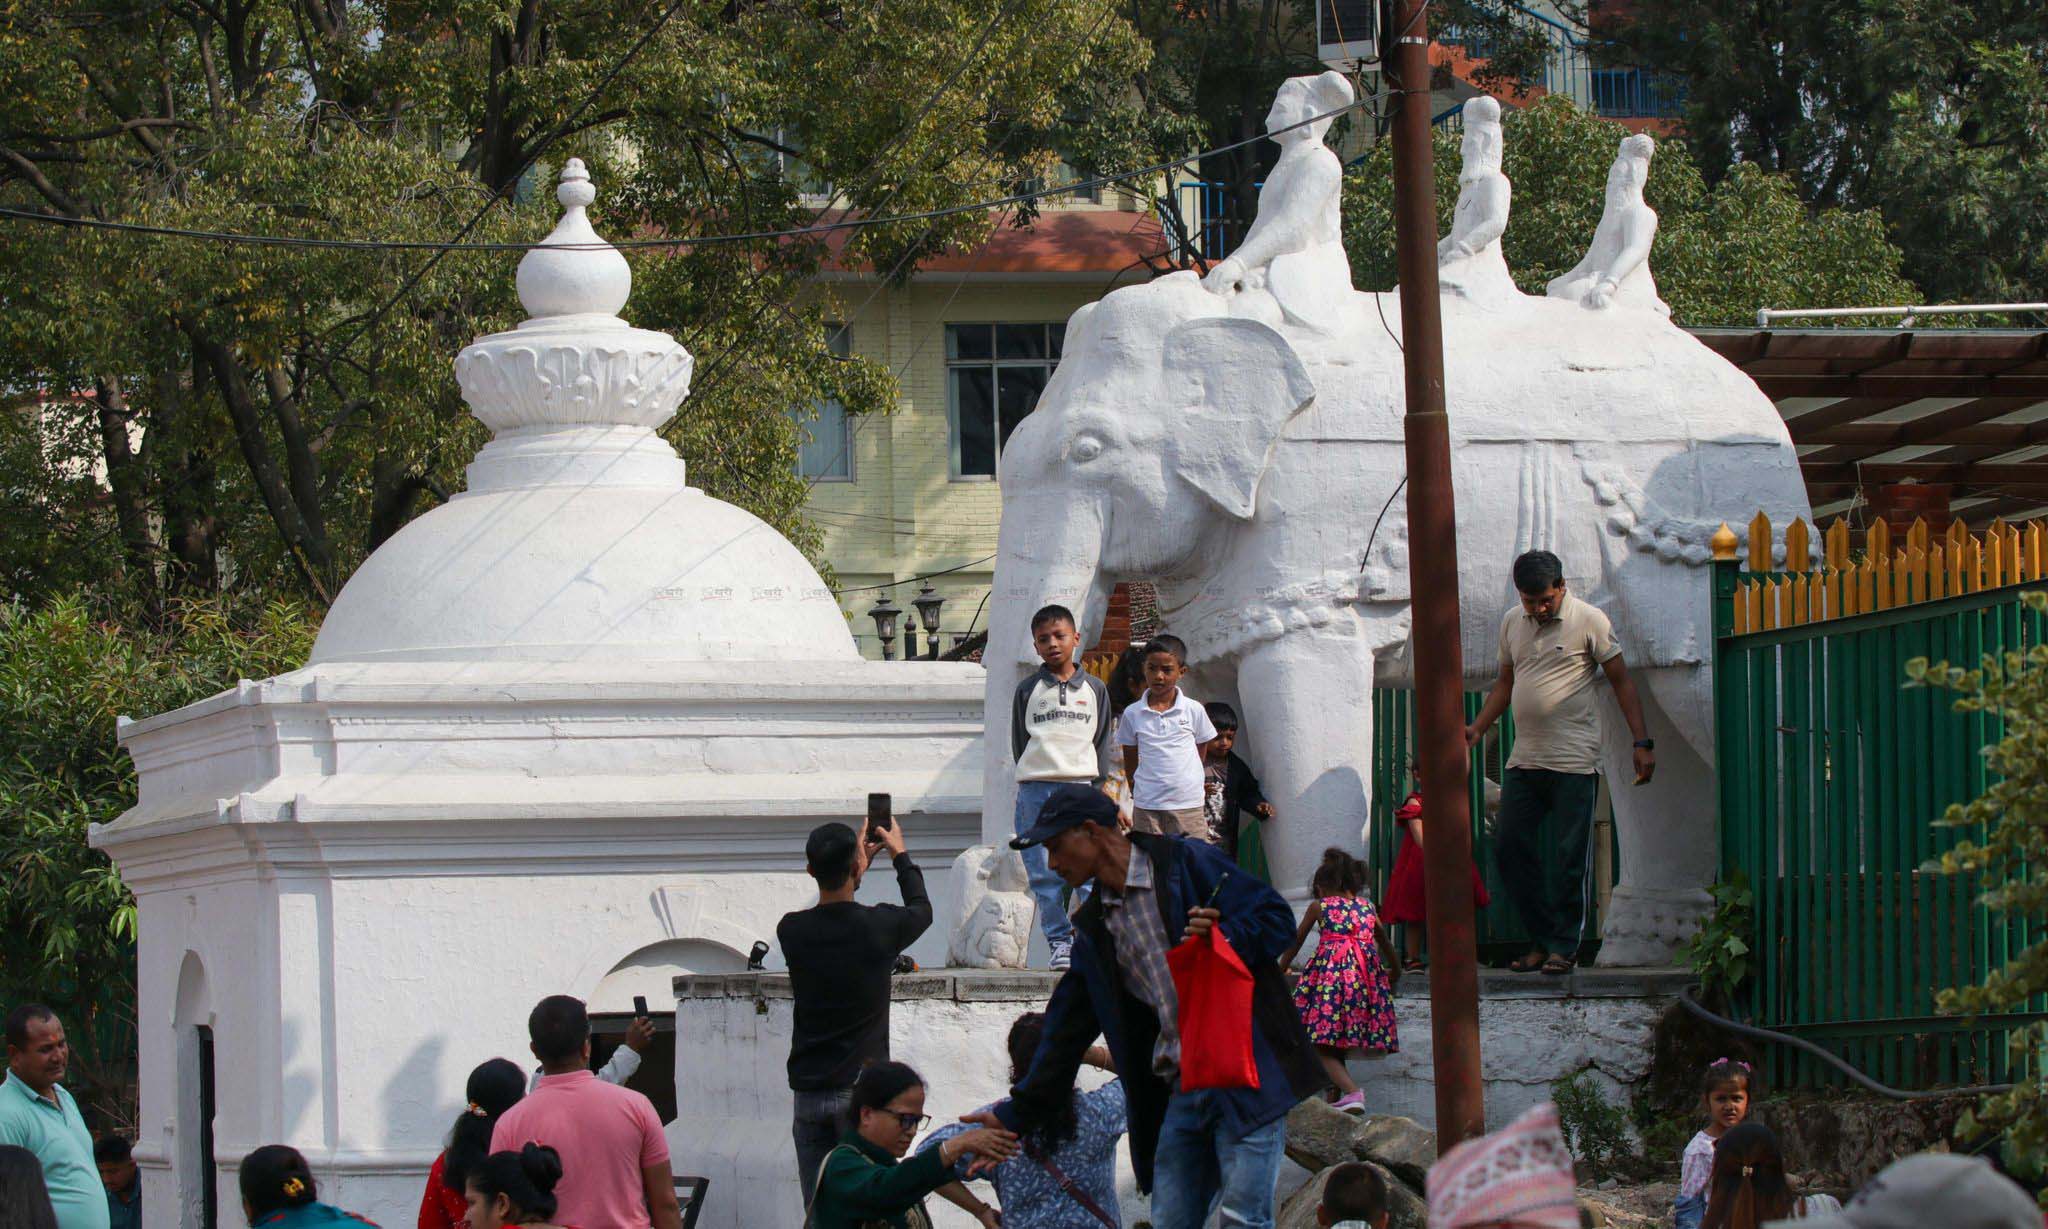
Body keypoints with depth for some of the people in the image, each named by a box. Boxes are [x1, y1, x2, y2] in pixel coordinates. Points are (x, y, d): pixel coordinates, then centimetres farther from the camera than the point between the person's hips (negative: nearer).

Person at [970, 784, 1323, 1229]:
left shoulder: (1187, 863, -1)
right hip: (1181, 1090, 7)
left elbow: (1277, 917, -3)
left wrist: (1225, 939, -23)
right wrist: (1016, 1113, 19)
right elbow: (1067, 1030, 22)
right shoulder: (1095, 928, 19)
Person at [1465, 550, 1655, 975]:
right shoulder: (1511, 622, 11)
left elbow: (1621, 681, -2)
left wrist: (1642, 743, -6)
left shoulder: (1589, 620, -5)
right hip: (1524, 759, 6)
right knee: (1509, 847, 2)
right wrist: (1477, 729, 12)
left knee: (1572, 856, -3)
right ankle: (1542, 938, 13)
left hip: (1574, 762, -6)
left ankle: (1564, 946, 6)